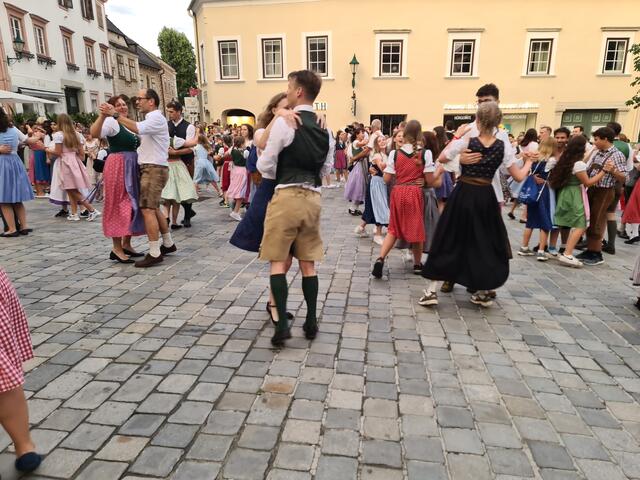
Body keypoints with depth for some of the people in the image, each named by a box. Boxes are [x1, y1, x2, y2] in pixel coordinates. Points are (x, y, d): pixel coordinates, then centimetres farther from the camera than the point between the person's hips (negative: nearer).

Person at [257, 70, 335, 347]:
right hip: (313, 197, 6)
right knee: (308, 262, 11)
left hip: (287, 196, -6)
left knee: (278, 261, 2)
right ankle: (311, 322, 16)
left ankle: (282, 324, -3)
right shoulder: (325, 129, 11)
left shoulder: (284, 122, -9)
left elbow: (265, 166, -5)